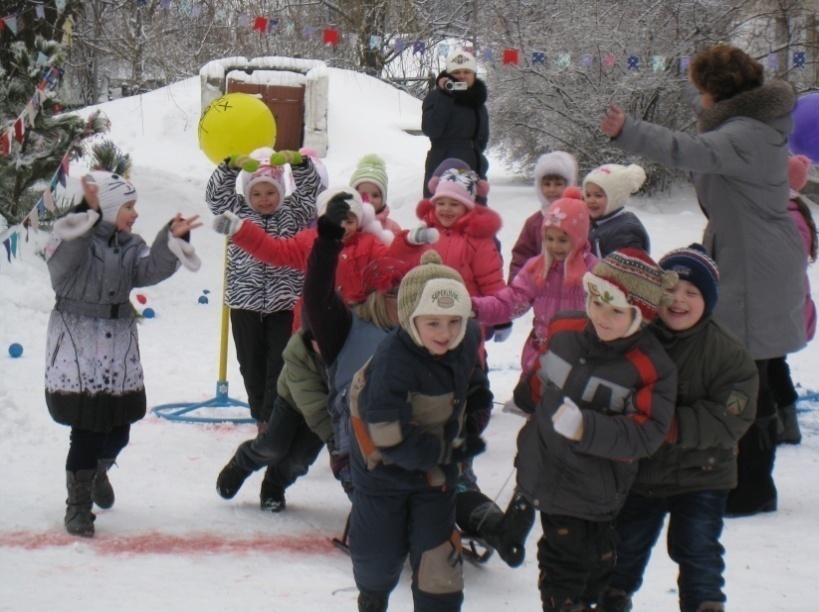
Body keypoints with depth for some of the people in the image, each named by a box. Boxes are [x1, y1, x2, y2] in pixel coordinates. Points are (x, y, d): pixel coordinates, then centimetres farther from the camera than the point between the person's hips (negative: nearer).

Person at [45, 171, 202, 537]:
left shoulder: (129, 245, 9)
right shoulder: (77, 238, -9)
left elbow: (150, 270, -7)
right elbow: (65, 256, -31)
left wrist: (173, 239, -20)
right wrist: (88, 213, -39)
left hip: (118, 345, 6)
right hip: (77, 344, -6)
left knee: (118, 430, 10)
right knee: (88, 429, -7)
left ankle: (98, 471, 44)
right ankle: (78, 504, 9)